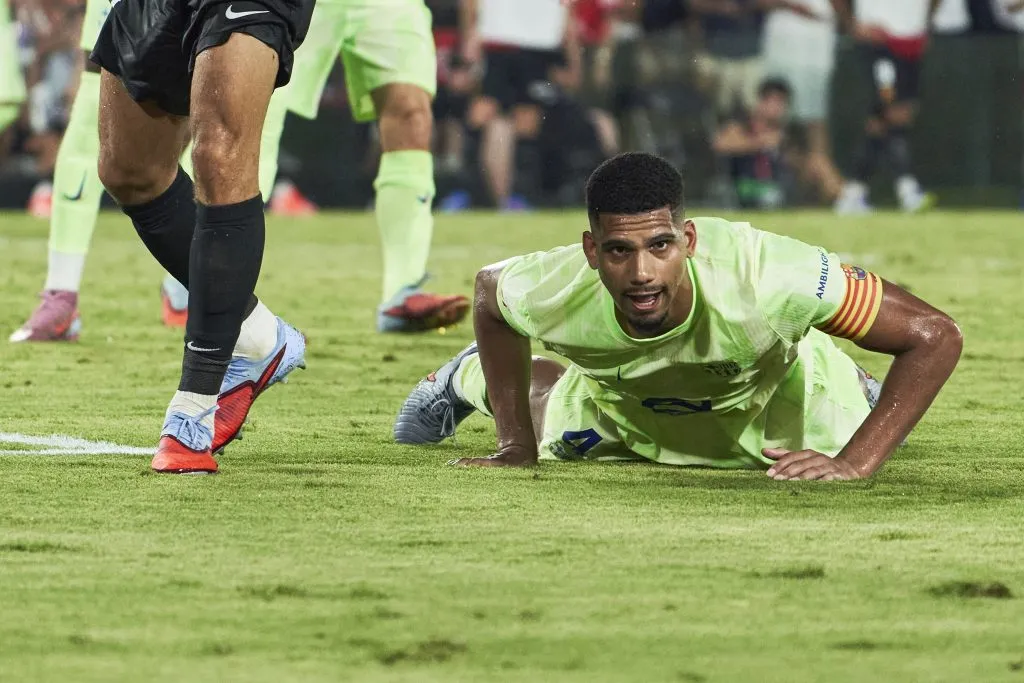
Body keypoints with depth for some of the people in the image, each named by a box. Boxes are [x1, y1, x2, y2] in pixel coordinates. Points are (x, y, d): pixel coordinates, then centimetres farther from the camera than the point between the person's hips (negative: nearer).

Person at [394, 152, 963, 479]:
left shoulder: (764, 276, -50)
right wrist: (516, 444, -15)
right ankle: (469, 378, 60)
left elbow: (936, 336, -43)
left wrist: (854, 464, -49)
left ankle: (851, 387, 56)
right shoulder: (557, 293, -41)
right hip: (619, 405, 1)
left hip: (773, 391, -1)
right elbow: (489, 289, -13)